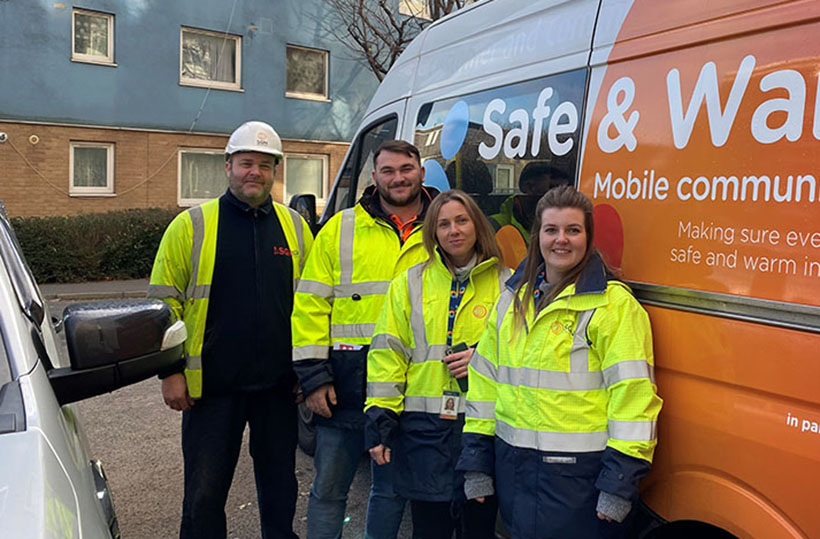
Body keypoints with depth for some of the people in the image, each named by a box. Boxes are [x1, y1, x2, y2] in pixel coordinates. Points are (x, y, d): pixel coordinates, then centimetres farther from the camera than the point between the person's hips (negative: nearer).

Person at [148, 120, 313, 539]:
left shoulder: (295, 228, 7)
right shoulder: (191, 226, -1)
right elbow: (163, 303, -1)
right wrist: (171, 371, -6)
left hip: (278, 386, 3)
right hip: (212, 386, -2)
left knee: (280, 488, 16)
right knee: (204, 494, 7)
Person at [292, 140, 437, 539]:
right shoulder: (340, 229, 1)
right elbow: (310, 304, -1)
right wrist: (313, 375, -6)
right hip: (348, 384, -1)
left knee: (392, 487, 17)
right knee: (329, 488, 9)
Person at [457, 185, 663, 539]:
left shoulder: (614, 304, -9)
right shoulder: (511, 300, 9)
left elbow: (632, 391, -13)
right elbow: (485, 379, 10)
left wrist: (620, 483, -16)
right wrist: (477, 464, 9)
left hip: (579, 475, -5)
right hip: (513, 468, 6)